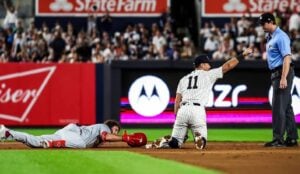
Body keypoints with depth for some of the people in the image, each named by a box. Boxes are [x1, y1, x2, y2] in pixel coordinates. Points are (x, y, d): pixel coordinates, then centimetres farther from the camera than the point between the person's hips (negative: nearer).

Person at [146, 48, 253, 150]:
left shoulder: (184, 79, 22)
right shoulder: (208, 75, 12)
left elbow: (177, 101, 15)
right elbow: (227, 66, 11)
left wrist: (177, 117, 18)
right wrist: (243, 55, 17)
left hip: (183, 110, 4)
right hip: (197, 110, -4)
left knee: (175, 143, 7)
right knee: (201, 143, 4)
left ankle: (160, 143, -23)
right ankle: (198, 136, -30)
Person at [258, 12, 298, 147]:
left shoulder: (281, 37, -14)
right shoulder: (270, 37, 16)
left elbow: (287, 57, -22)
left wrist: (283, 78, -29)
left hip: (283, 73, -10)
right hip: (275, 74, 10)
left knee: (278, 106, -11)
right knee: (286, 106, 11)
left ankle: (278, 139, -11)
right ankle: (292, 138, 15)